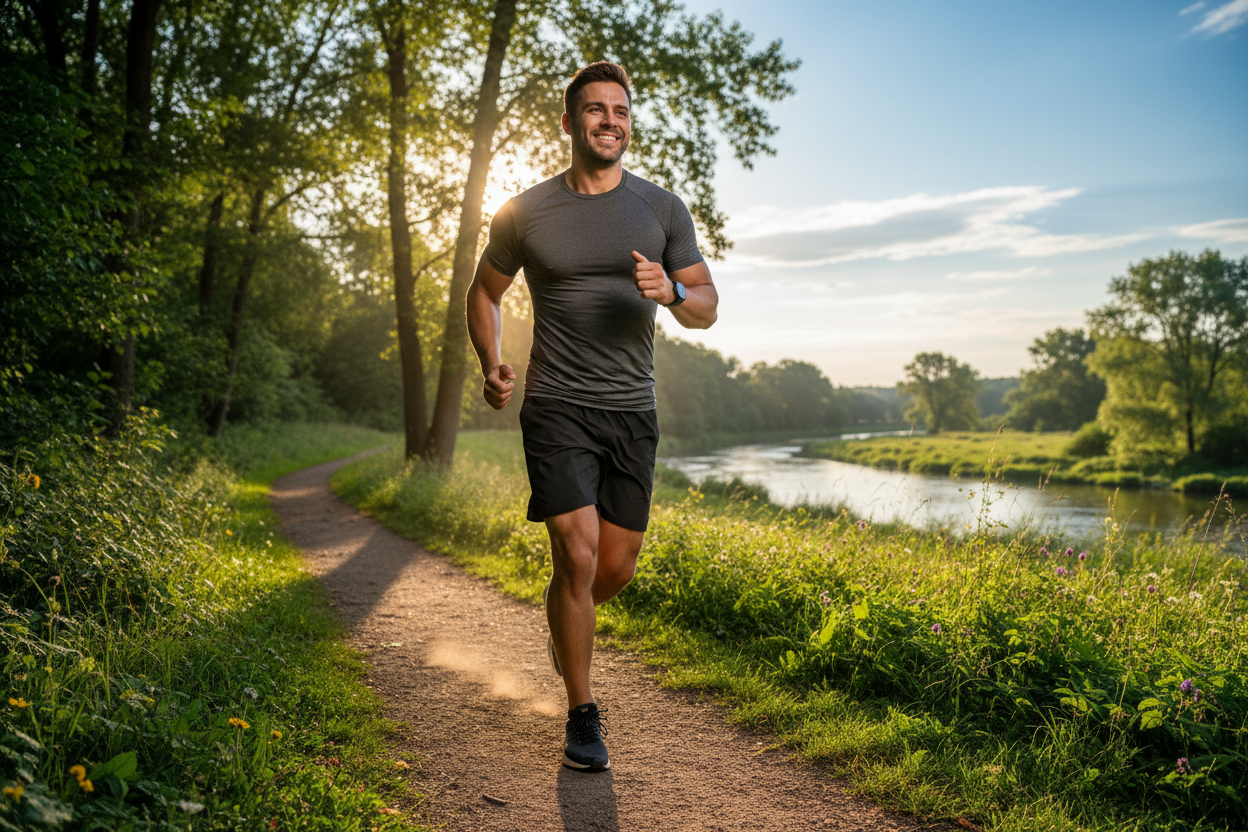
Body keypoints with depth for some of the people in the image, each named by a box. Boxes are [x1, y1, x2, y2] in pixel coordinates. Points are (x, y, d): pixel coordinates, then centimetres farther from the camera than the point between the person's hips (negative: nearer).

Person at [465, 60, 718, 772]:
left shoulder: (663, 208, 5)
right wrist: (492, 364, -2)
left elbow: (707, 308, 7)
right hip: (557, 407, -2)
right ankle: (583, 716, 6)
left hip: (633, 412, 3)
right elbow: (486, 291, 15)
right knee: (578, 555, -12)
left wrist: (671, 292, -17)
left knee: (618, 567, 7)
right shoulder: (526, 212, 2)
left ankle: (567, 624, 44)